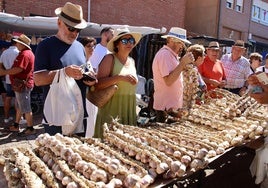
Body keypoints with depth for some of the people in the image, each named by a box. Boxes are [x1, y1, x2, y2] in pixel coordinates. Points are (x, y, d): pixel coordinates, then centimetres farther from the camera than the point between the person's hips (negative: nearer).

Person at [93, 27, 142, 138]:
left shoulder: (132, 61, 14)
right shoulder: (110, 58, -6)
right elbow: (98, 84, -17)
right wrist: (120, 77, -25)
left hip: (129, 112, 6)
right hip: (111, 112, -6)